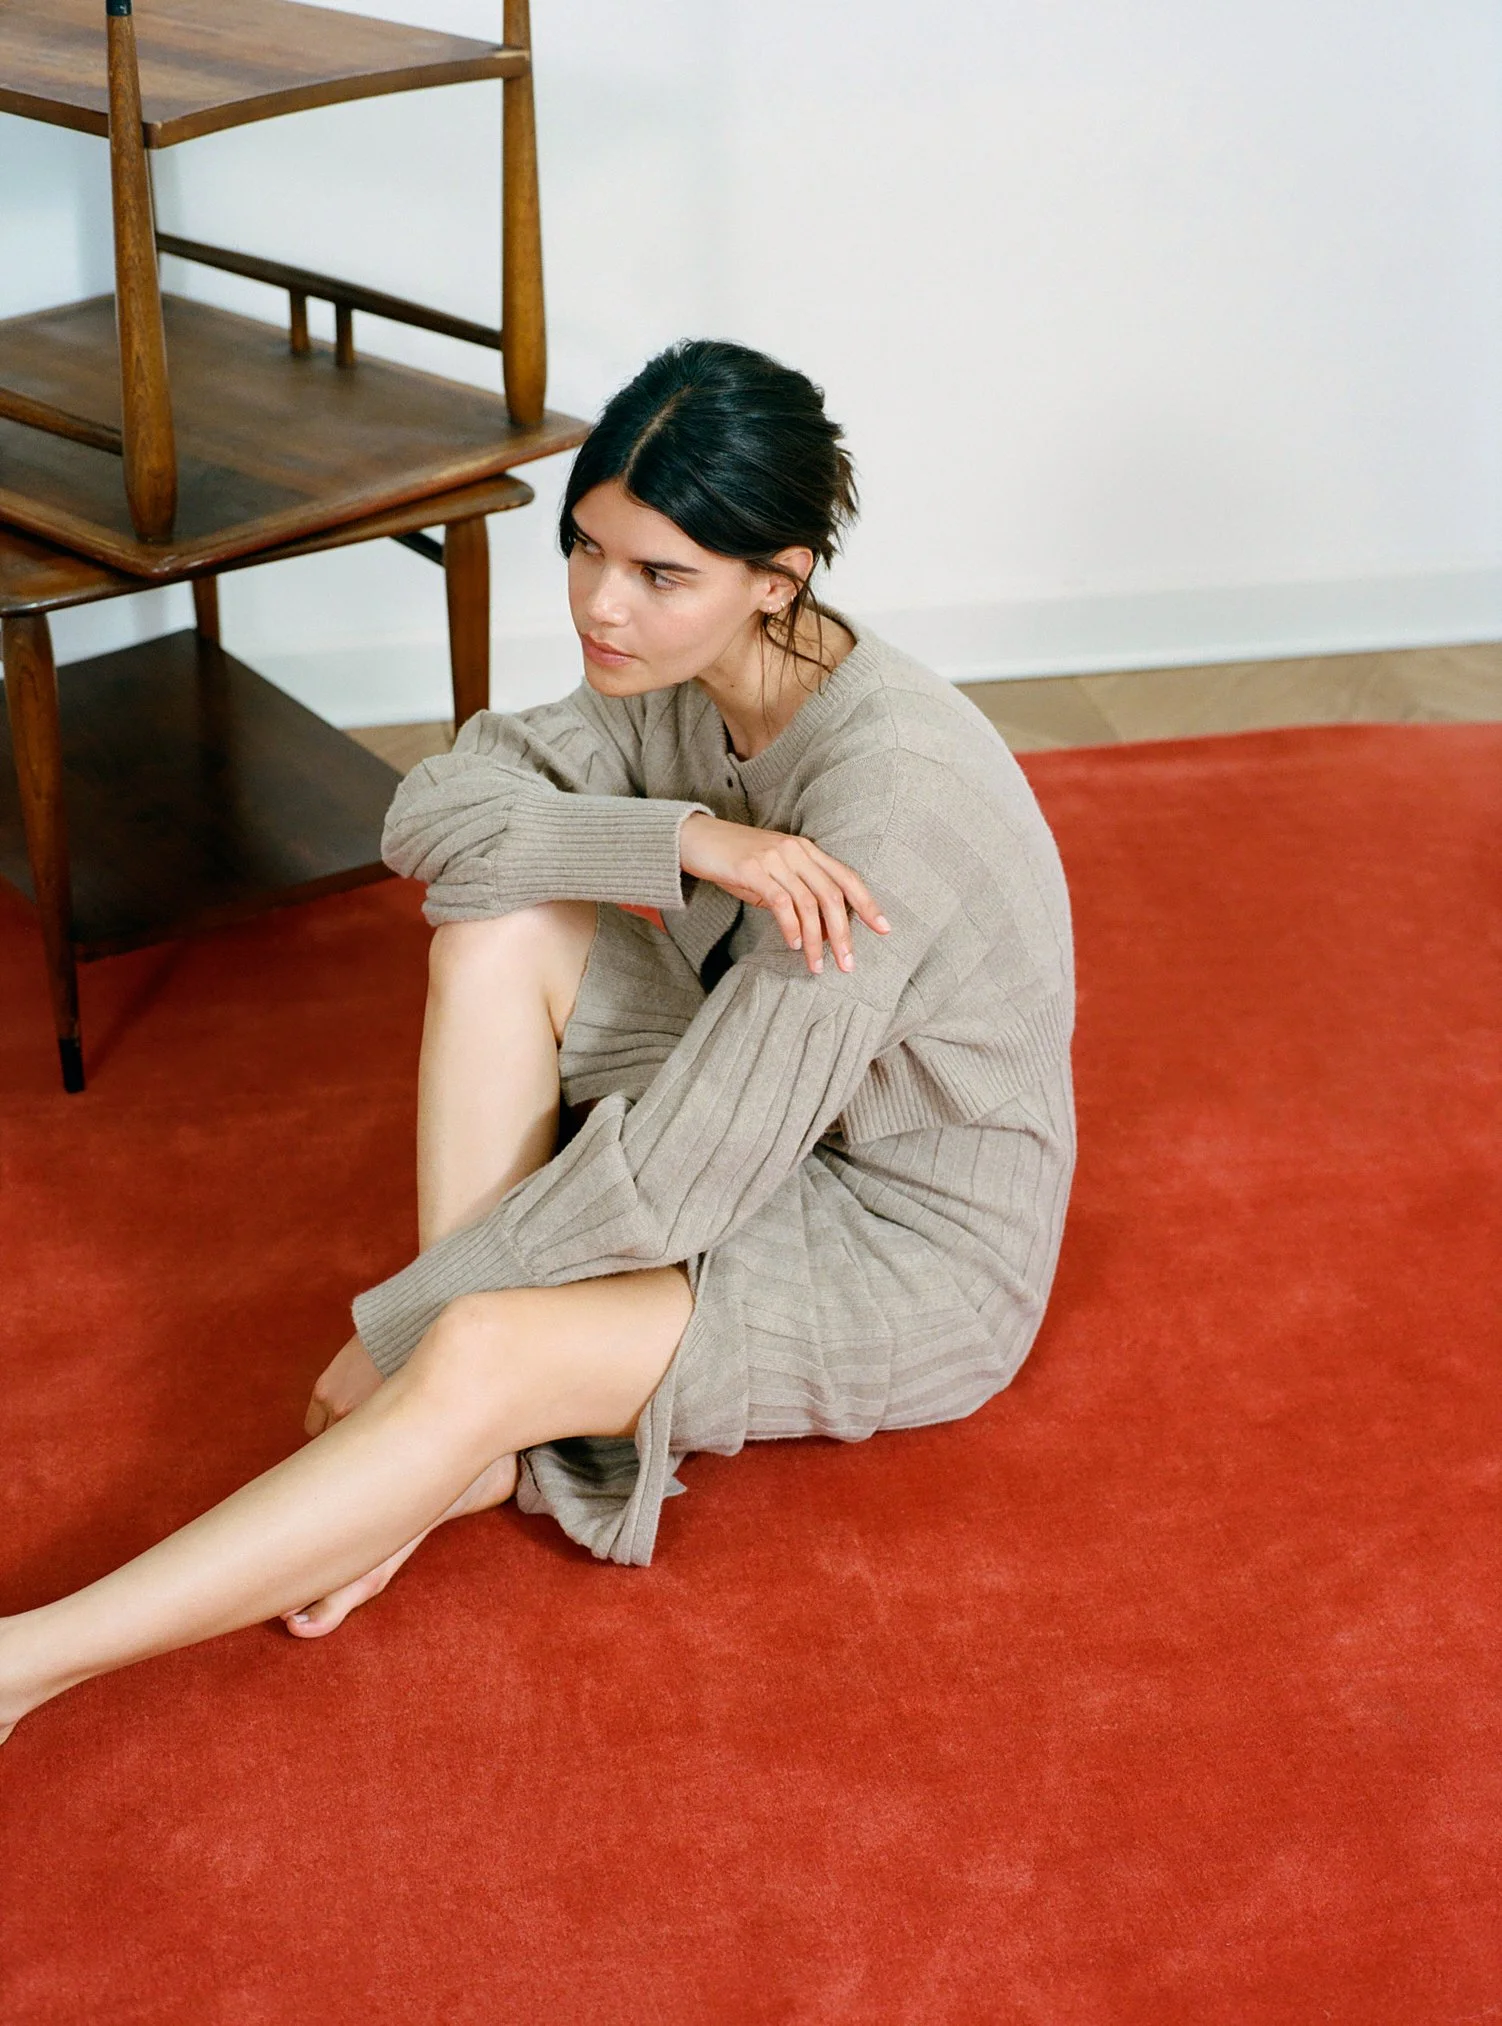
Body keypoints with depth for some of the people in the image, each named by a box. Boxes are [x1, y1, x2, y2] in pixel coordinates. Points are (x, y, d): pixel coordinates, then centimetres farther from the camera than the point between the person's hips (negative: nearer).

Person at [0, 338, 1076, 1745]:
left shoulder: (888, 786, -32)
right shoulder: (683, 680, -7)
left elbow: (687, 1167, -31)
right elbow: (427, 815, -12)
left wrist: (391, 1334, -21)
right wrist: (678, 842, -30)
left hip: (918, 1259, -8)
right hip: (778, 1128, 8)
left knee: (476, 1365, -29)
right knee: (496, 919, -13)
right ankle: (468, 1452, -11)